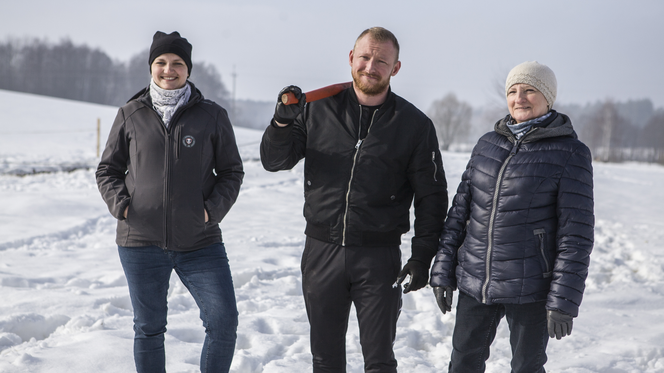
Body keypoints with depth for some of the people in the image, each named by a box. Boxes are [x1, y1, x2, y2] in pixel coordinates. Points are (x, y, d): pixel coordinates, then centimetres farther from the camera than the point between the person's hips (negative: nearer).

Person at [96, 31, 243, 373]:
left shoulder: (212, 116, 4)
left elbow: (231, 171, 9)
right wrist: (120, 204, -5)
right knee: (148, 328, 9)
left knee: (224, 322, -6)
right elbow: (108, 169, 12)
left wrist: (213, 209, -6)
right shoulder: (130, 116, 5)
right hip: (141, 242, 0)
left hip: (200, 242, 0)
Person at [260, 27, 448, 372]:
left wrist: (422, 256, -3)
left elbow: (431, 197, 4)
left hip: (379, 257, -2)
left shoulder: (415, 125, 0)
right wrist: (282, 122, -16)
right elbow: (274, 161, 3)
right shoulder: (318, 108, 3)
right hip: (321, 252, 2)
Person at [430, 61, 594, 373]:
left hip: (530, 289, -4)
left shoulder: (570, 153, -7)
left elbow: (577, 231, -10)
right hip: (474, 283, 4)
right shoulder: (487, 144, 7)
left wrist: (564, 300, -14)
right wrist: (443, 271, 6)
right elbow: (460, 209, 10)